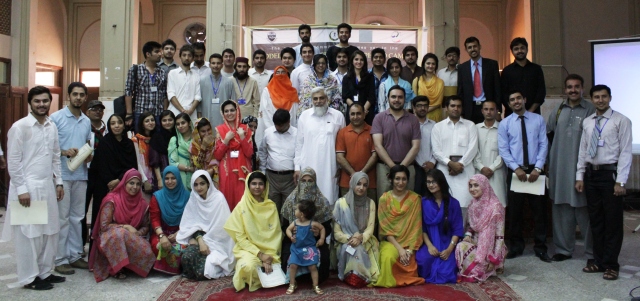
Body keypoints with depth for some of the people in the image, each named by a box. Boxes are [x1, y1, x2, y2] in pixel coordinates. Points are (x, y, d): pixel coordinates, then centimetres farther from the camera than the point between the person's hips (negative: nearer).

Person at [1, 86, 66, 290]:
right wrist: (21, 189, -15)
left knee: (50, 230, 12)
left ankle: (45, 272, 25)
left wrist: (59, 182, 12)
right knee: (29, 233, 1)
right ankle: (29, 278, 12)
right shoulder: (19, 127, -10)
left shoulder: (52, 126, 10)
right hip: (27, 186, -7)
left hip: (47, 185, 7)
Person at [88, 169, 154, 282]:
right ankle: (116, 268, -19)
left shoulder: (142, 203, 2)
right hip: (110, 239, -4)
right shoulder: (112, 200, -11)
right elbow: (104, 226, -14)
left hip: (133, 240, 4)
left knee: (147, 252, -27)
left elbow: (145, 226, 7)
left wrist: (137, 233, -14)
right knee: (120, 233, -40)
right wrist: (125, 227, -19)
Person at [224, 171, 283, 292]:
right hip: (248, 249, -3)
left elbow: (276, 233, 2)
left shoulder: (271, 206, 2)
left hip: (270, 251, 3)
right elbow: (240, 237, -7)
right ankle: (257, 281, 0)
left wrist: (270, 254, -12)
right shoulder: (241, 207, -6)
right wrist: (259, 254, -15)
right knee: (248, 266, -34)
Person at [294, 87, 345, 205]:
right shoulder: (304, 115, 5)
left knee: (329, 200, 2)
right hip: (308, 167, 1)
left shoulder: (338, 116, 3)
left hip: (329, 167, 0)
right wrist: (297, 166, 4)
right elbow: (299, 142, 7)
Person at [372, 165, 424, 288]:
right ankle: (389, 281, -2)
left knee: (406, 259, -30)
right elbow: (385, 227, -6)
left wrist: (410, 249, -15)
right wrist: (399, 248, -16)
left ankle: (405, 279, 3)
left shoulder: (415, 198, 0)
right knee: (388, 257, -32)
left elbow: (416, 226, -3)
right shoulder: (384, 199, -2)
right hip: (390, 241, 0)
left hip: (408, 241, 1)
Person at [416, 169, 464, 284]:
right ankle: (427, 277, 2)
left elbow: (458, 229, -1)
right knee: (423, 258, -32)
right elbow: (422, 227, 1)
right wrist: (429, 245, -13)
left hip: (447, 243, 0)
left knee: (445, 273, -23)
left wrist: (449, 249, -14)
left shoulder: (453, 203, 1)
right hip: (429, 243, 0)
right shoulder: (424, 202, 3)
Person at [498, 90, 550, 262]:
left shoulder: (538, 120, 4)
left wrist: (537, 168, -13)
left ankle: (540, 248, 17)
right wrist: (517, 168, -15)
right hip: (515, 171, 0)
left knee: (539, 210, 5)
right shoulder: (504, 124, 3)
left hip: (535, 170, 0)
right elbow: (503, 150, -3)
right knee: (515, 210, 9)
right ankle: (516, 246, 22)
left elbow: (543, 145, -2)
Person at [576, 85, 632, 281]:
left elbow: (625, 152, -10)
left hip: (610, 173, -5)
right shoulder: (587, 122, 10)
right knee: (595, 220, 12)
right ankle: (599, 261, 23)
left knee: (613, 221, 2)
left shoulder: (621, 121, -6)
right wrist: (579, 176, 8)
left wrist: (620, 181, -14)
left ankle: (611, 265, 14)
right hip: (591, 174, 5)